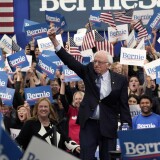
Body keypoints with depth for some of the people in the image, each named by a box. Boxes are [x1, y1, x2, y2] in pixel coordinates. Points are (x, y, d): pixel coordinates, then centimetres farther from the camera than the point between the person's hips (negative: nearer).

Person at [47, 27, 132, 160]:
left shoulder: (120, 80, -1)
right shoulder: (89, 72, 2)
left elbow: (124, 105, 1)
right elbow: (70, 61, -6)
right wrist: (54, 40, -18)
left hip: (108, 125, -1)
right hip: (89, 123, 1)